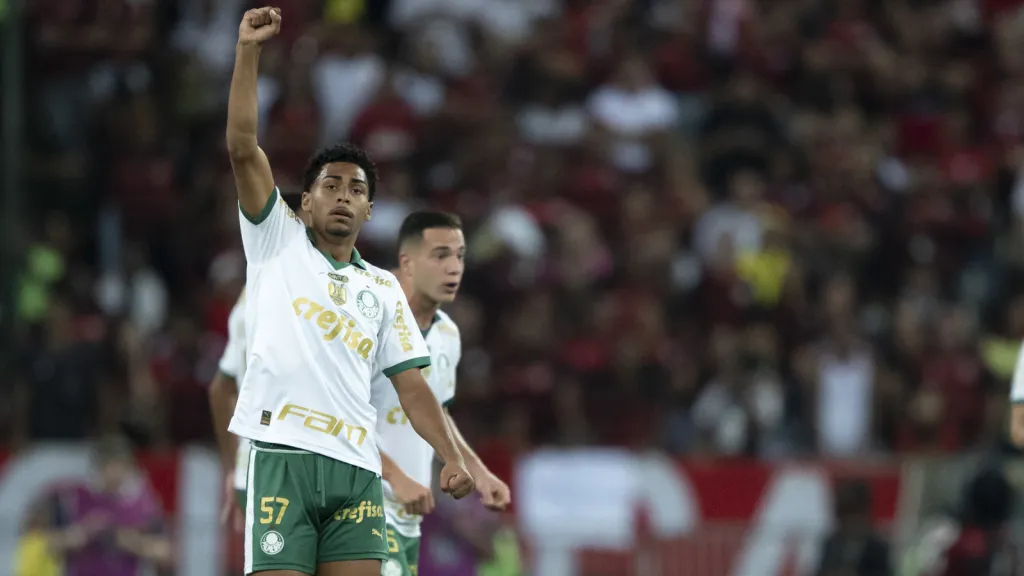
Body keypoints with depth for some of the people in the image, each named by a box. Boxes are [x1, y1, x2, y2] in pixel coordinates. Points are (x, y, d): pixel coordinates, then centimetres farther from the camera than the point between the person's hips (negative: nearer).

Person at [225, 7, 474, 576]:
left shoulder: (383, 288, 20)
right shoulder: (278, 242, 13)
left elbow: (411, 384, 16)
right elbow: (243, 149, 3)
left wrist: (452, 458, 2)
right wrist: (247, 52, -4)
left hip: (356, 467, 3)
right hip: (284, 452, -3)